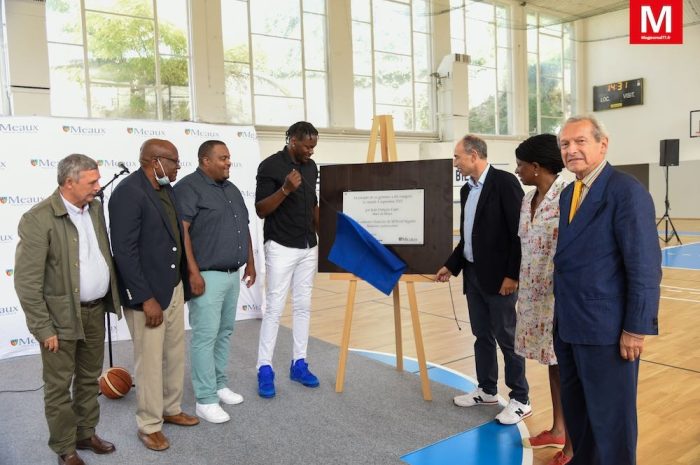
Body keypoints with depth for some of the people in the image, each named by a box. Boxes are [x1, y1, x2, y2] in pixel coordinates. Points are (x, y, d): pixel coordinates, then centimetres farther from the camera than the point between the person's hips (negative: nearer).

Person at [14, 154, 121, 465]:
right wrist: (43, 328, -15)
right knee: (59, 386, 9)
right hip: (61, 316, -6)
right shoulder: (38, 219, -18)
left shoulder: (95, 207, 3)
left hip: (95, 310, 6)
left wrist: (111, 298, 10)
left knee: (90, 378, 19)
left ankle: (87, 434, 36)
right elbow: (27, 281, -16)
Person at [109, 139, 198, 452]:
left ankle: (171, 409, 37)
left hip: (174, 287, 8)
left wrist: (184, 282, 10)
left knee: (175, 355, 18)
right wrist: (146, 299, -21)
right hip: (147, 293, -8)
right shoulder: (128, 192, -18)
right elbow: (124, 251, -21)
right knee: (150, 362, 6)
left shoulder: (165, 189, 7)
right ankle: (149, 425, 24)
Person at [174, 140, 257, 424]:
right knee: (206, 336, -3)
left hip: (232, 274, 8)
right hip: (207, 276, -8)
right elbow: (181, 231, -19)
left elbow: (244, 228, 21)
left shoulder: (231, 189, 16)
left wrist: (250, 262, 18)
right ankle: (205, 400, 6)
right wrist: (193, 272, -23)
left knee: (225, 332, 16)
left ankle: (220, 385, 29)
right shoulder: (189, 187, -10)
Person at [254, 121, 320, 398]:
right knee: (274, 308, -3)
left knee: (303, 307, 10)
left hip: (308, 248, 7)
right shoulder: (270, 166, -11)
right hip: (281, 248, -7)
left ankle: (299, 364, 20)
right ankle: (265, 370, 6)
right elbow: (260, 210, -14)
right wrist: (285, 189, -27)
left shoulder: (311, 167, 10)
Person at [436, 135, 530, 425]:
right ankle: (487, 390, 30)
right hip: (473, 274, 8)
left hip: (499, 276, -8)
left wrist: (512, 275, -19)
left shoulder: (504, 182, -13)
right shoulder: (467, 189, 12)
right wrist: (451, 266, 13)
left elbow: (519, 232, -17)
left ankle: (520, 400, 14)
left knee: (507, 338, 1)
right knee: (482, 336, 16)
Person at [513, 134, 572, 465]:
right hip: (535, 295, 8)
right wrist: (523, 292, 18)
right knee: (553, 365, 19)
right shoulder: (528, 200, 9)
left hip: (561, 296, -8)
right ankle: (557, 430, 34)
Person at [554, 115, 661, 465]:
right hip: (568, 325, 8)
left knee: (610, 416, 8)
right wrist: (562, 314, 11)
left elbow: (645, 267, -17)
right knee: (575, 408, 22)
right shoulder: (568, 193, 11)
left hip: (605, 327, -8)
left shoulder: (627, 191, -14)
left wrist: (636, 329, -17)